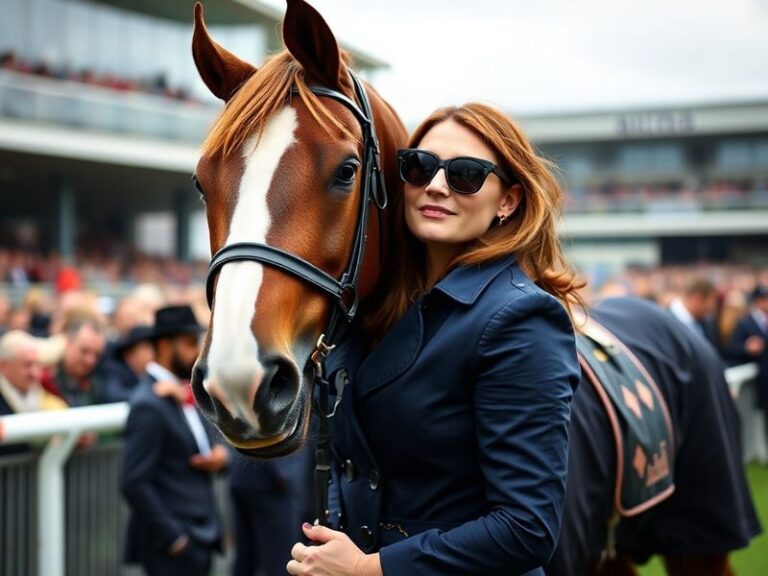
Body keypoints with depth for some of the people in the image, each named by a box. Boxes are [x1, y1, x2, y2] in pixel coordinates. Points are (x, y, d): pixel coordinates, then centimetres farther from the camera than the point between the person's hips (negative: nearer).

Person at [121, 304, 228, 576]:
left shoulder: (187, 393, 10)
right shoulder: (149, 405, -16)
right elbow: (135, 483, -20)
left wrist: (219, 454, -2)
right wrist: (173, 538, -17)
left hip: (199, 536, 9)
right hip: (173, 546, -9)